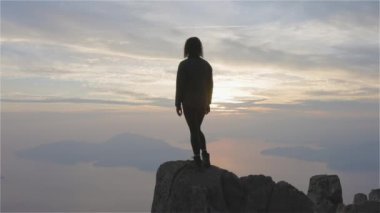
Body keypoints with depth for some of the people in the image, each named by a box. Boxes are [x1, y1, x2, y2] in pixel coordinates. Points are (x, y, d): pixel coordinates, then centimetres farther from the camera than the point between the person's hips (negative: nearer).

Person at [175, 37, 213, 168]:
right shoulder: (206, 65, 3)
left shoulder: (183, 65, -12)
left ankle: (198, 160, 5)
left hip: (188, 102, -4)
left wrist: (178, 104, -4)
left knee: (194, 131, 4)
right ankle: (205, 154, 4)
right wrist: (208, 103, 16)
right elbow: (210, 85, 6)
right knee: (197, 129, 20)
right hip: (202, 102, 5)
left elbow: (180, 86, -12)